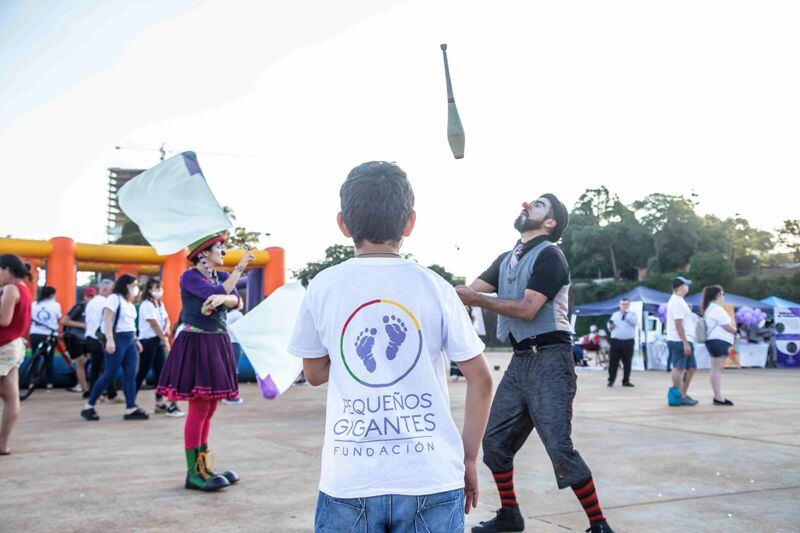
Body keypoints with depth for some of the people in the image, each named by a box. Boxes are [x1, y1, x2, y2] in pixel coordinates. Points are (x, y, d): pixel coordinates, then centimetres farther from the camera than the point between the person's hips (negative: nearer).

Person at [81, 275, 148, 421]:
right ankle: (89, 406, 5)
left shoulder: (130, 304, 21)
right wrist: (110, 340, -23)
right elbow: (107, 319, -14)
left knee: (131, 376, 1)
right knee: (109, 375, -6)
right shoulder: (114, 298, -5)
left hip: (130, 340, 8)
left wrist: (136, 340, 14)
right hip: (118, 339, -8)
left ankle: (131, 409, 1)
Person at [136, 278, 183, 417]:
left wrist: (166, 330, -11)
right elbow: (154, 324, -17)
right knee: (143, 372, -3)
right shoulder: (146, 305, -13)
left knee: (160, 371, 6)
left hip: (158, 340, 8)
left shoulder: (160, 304, 13)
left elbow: (166, 320, 12)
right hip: (147, 341, -8)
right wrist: (165, 341, -17)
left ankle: (160, 403, 11)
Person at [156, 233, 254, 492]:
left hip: (218, 344, 8)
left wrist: (222, 298, -26)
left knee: (209, 408, 9)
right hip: (196, 344, -7)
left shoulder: (222, 276, 13)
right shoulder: (189, 276, -7)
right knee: (199, 408, -7)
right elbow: (219, 293, -19)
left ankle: (203, 466, 17)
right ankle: (193, 473, -2)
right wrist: (240, 268, -11)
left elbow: (235, 300, -4)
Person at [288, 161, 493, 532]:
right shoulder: (434, 287, -1)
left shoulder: (322, 288, 0)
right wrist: (469, 459, 11)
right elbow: (480, 379, 3)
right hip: (431, 480, 0)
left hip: (348, 483, 0)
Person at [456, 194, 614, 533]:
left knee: (559, 447, -13)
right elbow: (470, 291, 9)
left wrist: (476, 299, -19)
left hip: (549, 360, -8)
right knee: (495, 441, 10)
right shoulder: (506, 260, 18)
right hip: (520, 361, 8)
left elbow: (527, 308, -18)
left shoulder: (549, 256, -8)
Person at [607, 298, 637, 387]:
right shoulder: (615, 314, 17)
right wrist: (610, 326, -4)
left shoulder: (632, 314, 10)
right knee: (613, 362, 0)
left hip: (628, 342, -1)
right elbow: (610, 326, 19)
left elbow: (633, 322, -10)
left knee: (627, 362, 3)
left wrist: (626, 314, -13)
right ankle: (611, 380, 7)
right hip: (616, 341, 1)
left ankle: (626, 381, 12)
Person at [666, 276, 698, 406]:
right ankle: (677, 396, -1)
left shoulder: (677, 301, 19)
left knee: (691, 367, 13)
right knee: (678, 368, -5)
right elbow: (678, 324, -20)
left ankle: (683, 394, 19)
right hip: (679, 341, -10)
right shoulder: (677, 302, -14)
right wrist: (685, 343, -22)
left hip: (685, 341, 10)